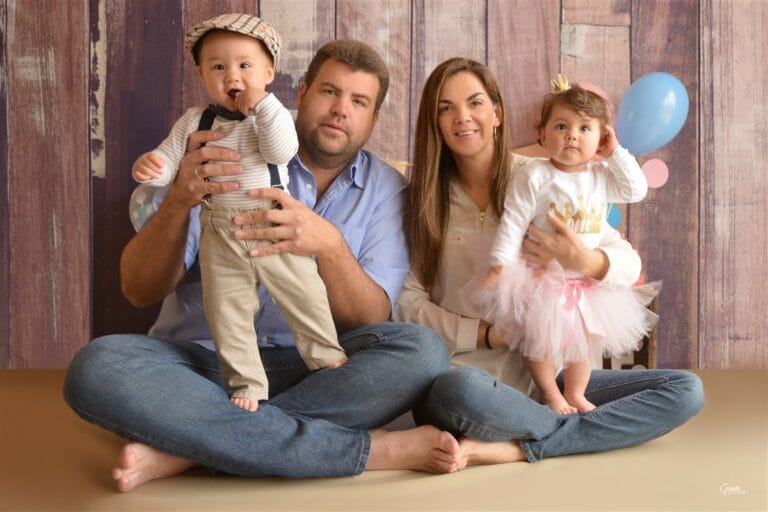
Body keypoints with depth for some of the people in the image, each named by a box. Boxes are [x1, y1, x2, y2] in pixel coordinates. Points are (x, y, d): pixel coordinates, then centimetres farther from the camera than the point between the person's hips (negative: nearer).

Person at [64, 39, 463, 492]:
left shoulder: (387, 189, 5)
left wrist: (329, 245, -28)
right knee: (98, 367, -31)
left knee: (422, 350, -27)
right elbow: (140, 290, -4)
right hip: (201, 362, 0)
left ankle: (184, 447, -27)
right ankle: (371, 450, -30)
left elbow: (372, 321, -7)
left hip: (315, 371, 1)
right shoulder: (228, 159, 2)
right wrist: (179, 200, -24)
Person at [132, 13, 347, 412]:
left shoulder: (270, 116, -2)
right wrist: (148, 166, -19)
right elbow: (168, 161, 3)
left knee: (305, 296, 7)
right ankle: (246, 384, 20)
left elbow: (282, 151, -20)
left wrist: (262, 102, -23)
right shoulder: (193, 121, 4)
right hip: (221, 237, 2)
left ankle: (326, 356, 28)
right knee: (227, 313, 7)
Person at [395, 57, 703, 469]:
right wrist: (485, 334, -13)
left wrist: (586, 261, -20)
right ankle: (596, 432, -14)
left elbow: (629, 263, 2)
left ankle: (516, 448, -21)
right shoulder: (423, 199, 6)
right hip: (463, 377, -3)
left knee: (686, 389, -12)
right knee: (462, 390, -39)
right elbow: (406, 302, -3)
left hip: (543, 376, 3)